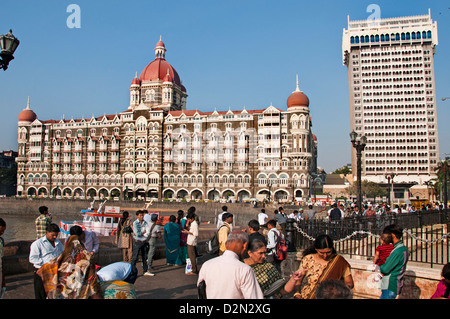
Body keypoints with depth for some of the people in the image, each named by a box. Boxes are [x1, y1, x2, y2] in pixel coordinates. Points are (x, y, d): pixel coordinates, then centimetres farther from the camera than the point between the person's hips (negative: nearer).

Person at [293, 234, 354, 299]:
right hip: (305, 297, -2)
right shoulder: (308, 259, 3)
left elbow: (349, 283, 4)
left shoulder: (339, 261, 2)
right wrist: (297, 294, -12)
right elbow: (298, 280, 5)